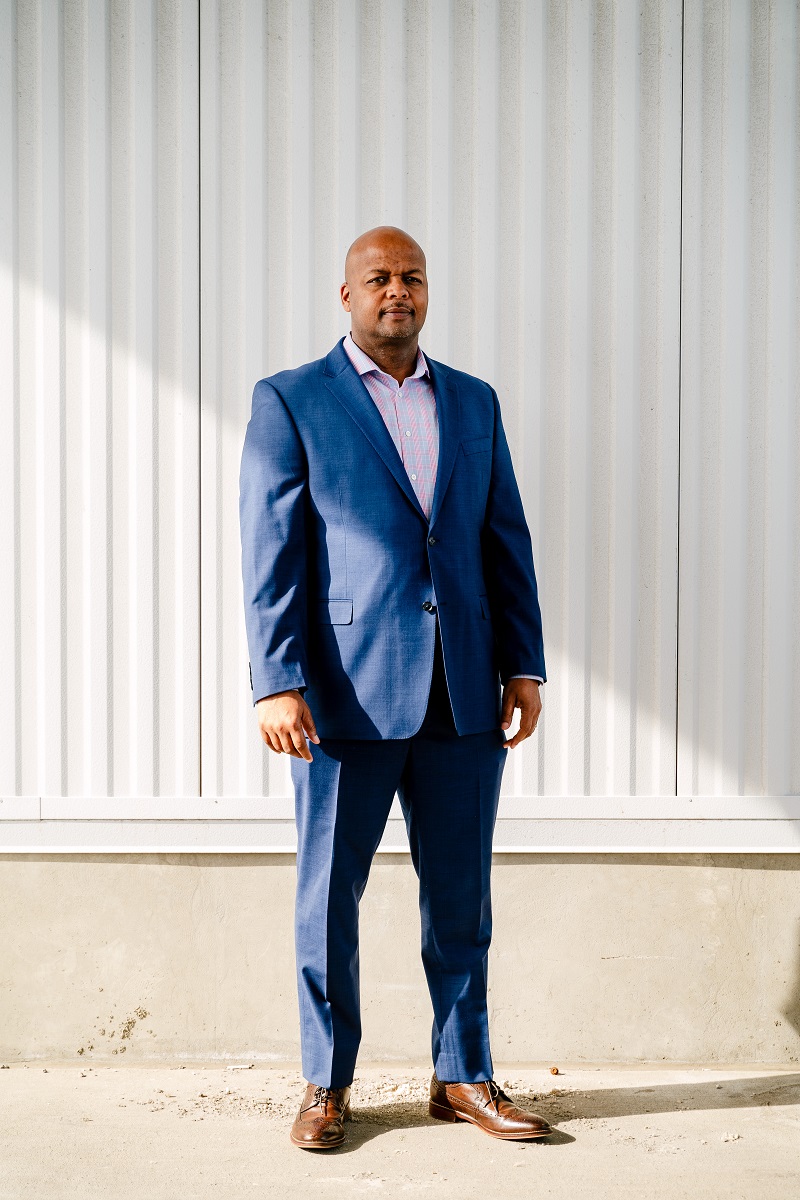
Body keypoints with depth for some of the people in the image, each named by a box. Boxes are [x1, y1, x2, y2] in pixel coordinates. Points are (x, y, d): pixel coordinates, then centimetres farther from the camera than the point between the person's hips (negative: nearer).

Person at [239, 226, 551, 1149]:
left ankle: (463, 1077, 24)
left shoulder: (474, 403, 14)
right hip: (347, 692, -3)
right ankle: (327, 1083, 22)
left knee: (461, 899, 10)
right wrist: (276, 683, -12)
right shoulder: (290, 401, 2)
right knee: (327, 898, 6)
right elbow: (270, 553, -4)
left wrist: (524, 666, 5)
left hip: (463, 694, 4)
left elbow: (506, 543, 13)